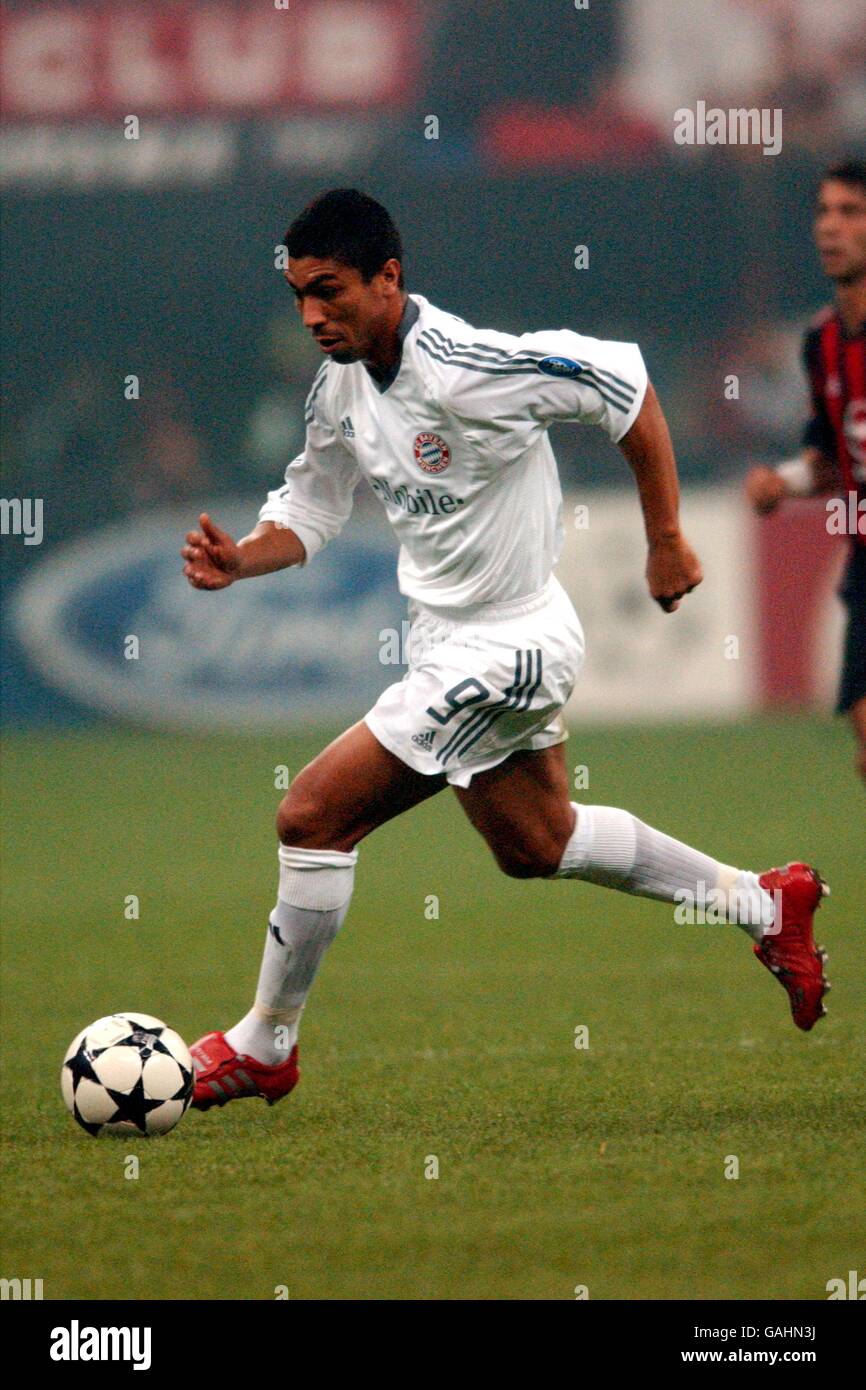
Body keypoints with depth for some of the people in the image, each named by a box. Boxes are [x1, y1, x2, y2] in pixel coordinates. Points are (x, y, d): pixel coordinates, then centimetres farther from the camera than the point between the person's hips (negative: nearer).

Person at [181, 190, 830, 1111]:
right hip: (450, 643, 9)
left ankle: (262, 1045, 5)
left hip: (503, 648, -9)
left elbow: (623, 385, -18)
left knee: (312, 816, -12)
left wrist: (666, 540, -11)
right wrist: (239, 560, -10)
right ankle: (763, 904, 37)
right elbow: (309, 514, 11)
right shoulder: (338, 387, -2)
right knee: (535, 847, 24)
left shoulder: (469, 368, -27)